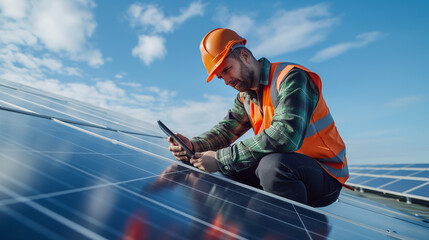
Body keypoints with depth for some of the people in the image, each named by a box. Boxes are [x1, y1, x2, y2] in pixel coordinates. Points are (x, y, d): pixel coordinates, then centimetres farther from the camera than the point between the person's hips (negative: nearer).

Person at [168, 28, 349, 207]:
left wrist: (221, 159, -30)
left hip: (325, 174, -7)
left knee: (272, 164, -35)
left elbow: (285, 137, -33)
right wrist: (193, 146, -18)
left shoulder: (292, 77, -19)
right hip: (284, 166, 7)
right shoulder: (246, 96, 7)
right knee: (227, 168, -2)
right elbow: (226, 128, 3)